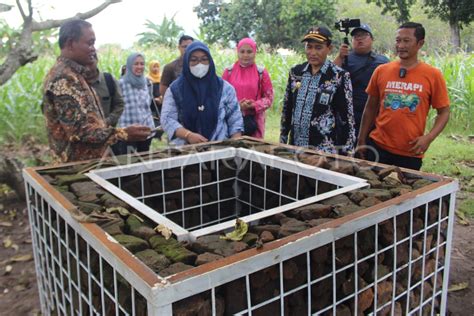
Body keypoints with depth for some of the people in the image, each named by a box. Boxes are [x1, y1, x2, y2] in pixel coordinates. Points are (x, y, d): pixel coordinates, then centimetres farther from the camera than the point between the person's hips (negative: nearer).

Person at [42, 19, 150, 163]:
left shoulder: (72, 74, 11)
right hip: (77, 165, -10)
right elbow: (79, 131, -26)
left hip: (90, 161, 10)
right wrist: (124, 134, -27)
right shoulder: (63, 79, -20)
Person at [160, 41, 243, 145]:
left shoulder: (224, 87, 8)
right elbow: (167, 119, 0)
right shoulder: (175, 89, 5)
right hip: (185, 148, -1)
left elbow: (235, 119, 9)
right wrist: (188, 135, -16)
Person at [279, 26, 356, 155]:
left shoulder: (339, 76, -7)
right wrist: (282, 140, 12)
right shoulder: (296, 72, 6)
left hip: (325, 150, -4)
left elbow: (347, 117, -6)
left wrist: (346, 153, -7)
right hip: (295, 146, 4)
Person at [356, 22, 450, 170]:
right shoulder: (381, 71, 1)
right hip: (377, 146, 1)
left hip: (411, 152, -1)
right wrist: (361, 140, 8)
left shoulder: (433, 75, -3)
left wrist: (428, 138, -14)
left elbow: (444, 112, 2)